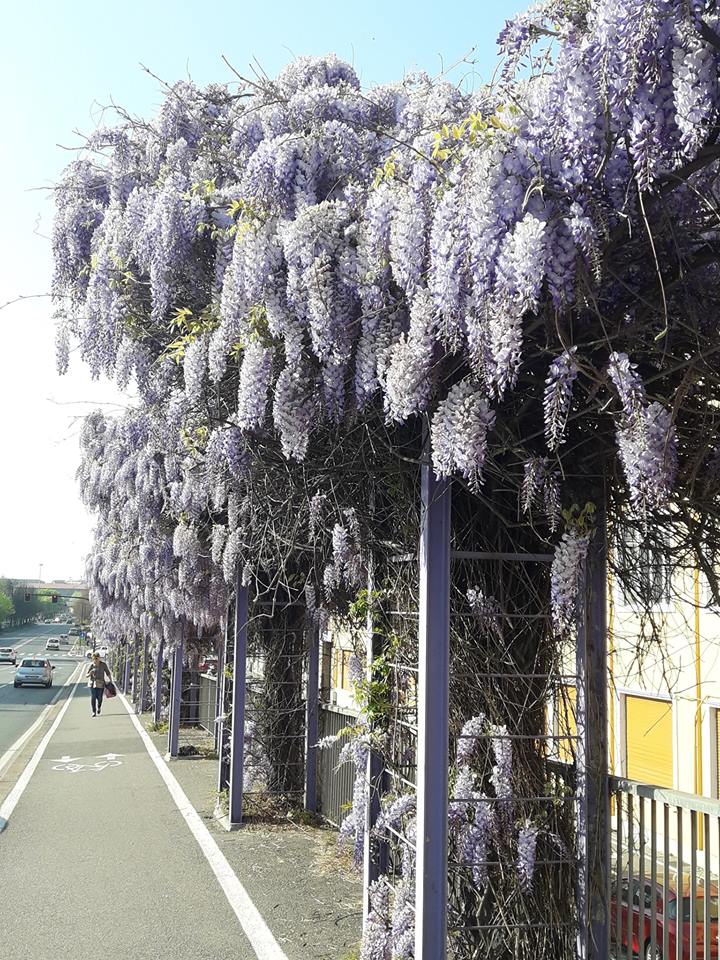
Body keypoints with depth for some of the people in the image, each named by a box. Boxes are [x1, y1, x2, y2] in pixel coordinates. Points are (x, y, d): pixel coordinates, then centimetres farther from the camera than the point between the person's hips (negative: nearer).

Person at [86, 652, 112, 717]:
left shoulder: (103, 664, -4)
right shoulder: (91, 665, -5)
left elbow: (107, 673, 4)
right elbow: (87, 675, -2)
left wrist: (110, 680, -2)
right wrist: (90, 674, -25)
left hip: (100, 683, 0)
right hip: (93, 683, 0)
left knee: (99, 697, 0)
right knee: (93, 697, -8)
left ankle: (99, 707, 32)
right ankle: (94, 711, 3)